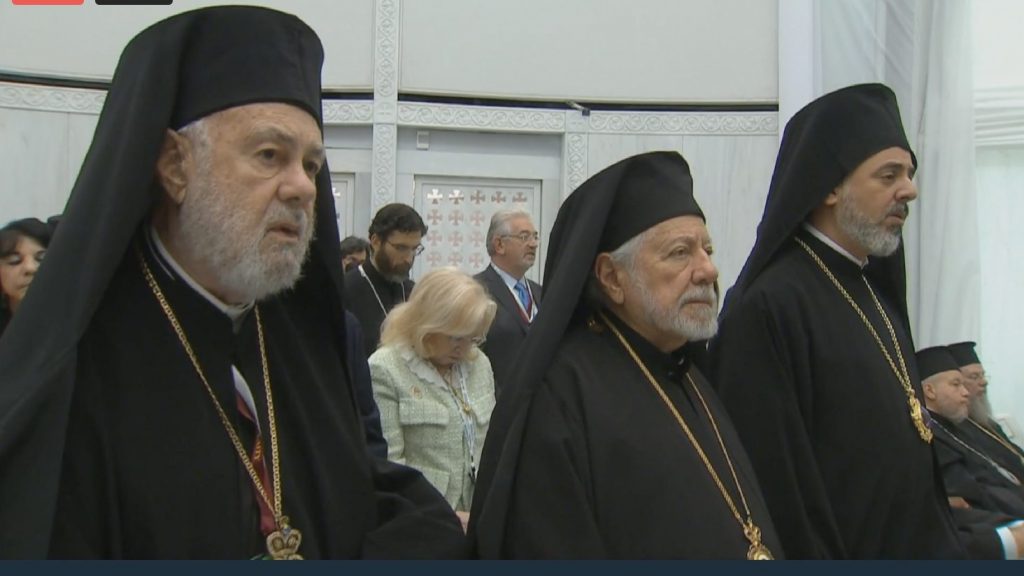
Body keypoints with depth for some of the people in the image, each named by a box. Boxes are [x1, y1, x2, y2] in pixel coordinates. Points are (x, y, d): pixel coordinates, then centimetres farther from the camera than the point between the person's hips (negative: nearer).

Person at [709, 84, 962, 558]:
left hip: (916, 549, 9)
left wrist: (943, 544, 11)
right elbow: (776, 479, -22)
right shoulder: (769, 306, -19)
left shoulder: (875, 293, 9)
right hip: (839, 552, -8)